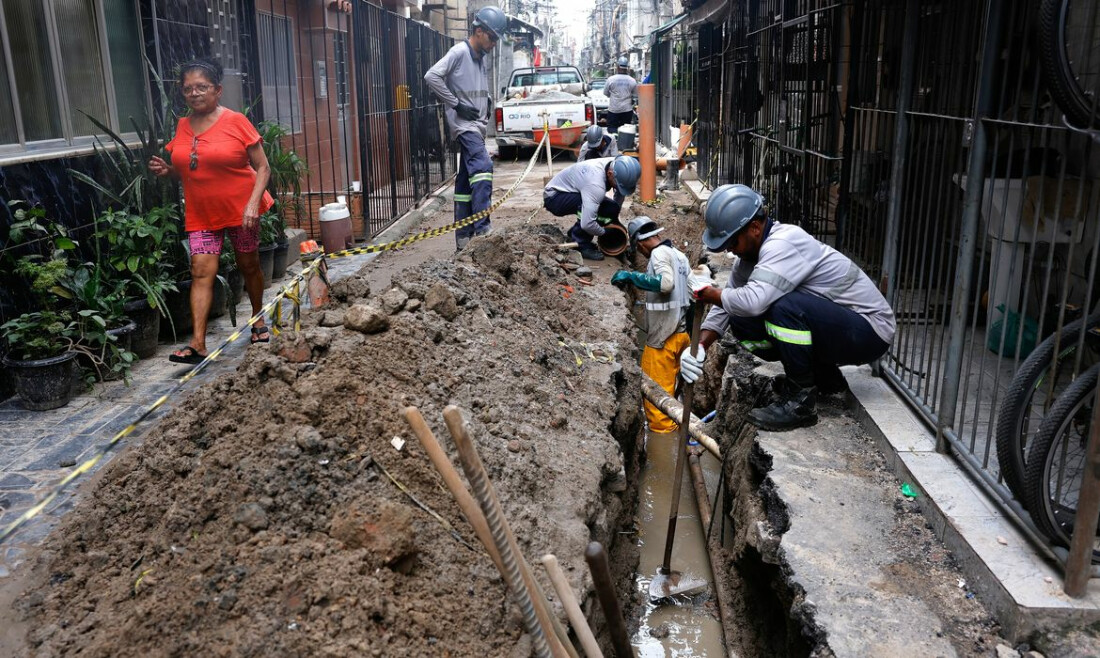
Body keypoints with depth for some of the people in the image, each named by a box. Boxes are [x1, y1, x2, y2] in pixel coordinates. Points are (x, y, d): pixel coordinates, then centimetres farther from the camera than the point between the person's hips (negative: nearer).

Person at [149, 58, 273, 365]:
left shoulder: (236, 121, -8)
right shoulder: (182, 127, 6)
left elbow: (262, 168, -8)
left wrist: (253, 203, -19)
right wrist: (167, 169, -3)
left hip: (239, 210, -3)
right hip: (201, 214, 3)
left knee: (249, 266, 12)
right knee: (201, 271, -7)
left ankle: (258, 320, 36)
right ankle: (198, 344, -12)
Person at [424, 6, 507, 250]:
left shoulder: (483, 59, 17)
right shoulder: (459, 52, -8)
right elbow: (431, 76, -18)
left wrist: (488, 102, 12)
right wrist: (456, 104, -17)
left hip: (477, 126, 9)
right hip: (464, 124, -9)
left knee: (467, 180, 8)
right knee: (483, 166, -25)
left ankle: (464, 238, 11)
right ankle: (482, 228, -29)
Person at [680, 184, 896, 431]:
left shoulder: (783, 243, -26)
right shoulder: (750, 252, 3)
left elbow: (753, 300, -40)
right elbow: (726, 307, 7)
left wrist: (710, 295, -22)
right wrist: (700, 347, -8)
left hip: (870, 329, -9)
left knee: (784, 305, -33)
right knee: (742, 322, 0)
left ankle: (800, 400, -15)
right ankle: (825, 378, 13)